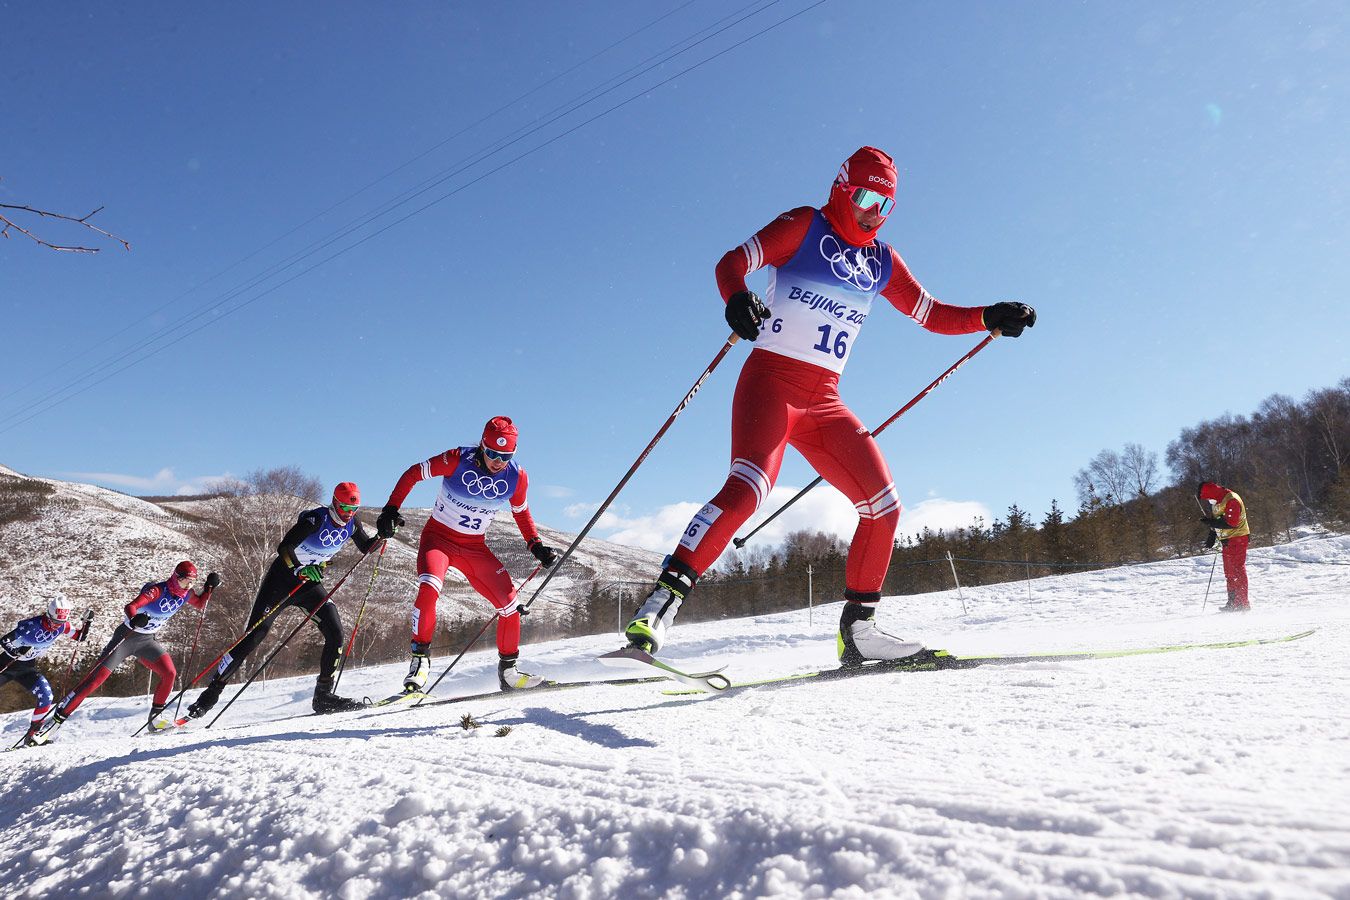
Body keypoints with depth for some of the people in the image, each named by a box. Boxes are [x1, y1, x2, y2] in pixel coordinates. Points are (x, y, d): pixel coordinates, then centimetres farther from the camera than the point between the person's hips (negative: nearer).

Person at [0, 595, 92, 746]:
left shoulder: (63, 626, -12)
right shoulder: (31, 625, -28)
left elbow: (80, 638, 1)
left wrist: (88, 621, -14)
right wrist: (16, 651, -45)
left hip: (27, 667, 3)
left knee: (45, 696, -17)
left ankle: (32, 734, -6)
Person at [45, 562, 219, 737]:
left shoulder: (185, 594, -6)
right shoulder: (157, 590, -25)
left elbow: (200, 604, 13)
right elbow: (130, 607, -35)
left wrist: (209, 588, -5)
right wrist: (134, 620, -57)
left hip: (147, 641, 5)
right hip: (127, 636, -5)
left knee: (169, 673, -13)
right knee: (98, 676, -7)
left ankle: (155, 718, 1)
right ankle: (58, 717, 6)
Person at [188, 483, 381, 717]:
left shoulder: (352, 523, -5)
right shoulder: (316, 519, -24)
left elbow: (366, 547, 6)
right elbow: (284, 548, -27)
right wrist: (301, 570, -40)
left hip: (310, 583, 5)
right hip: (283, 577, -5)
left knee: (335, 633, -11)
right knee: (254, 636, -6)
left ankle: (323, 695, -2)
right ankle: (211, 693, 7)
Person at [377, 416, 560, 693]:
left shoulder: (517, 477, -9)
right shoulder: (457, 460, -19)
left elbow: (521, 513, 9)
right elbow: (413, 473, -7)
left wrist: (537, 546, -2)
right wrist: (391, 509, -15)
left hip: (475, 548, 3)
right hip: (439, 537, -3)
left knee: (510, 604, -6)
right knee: (429, 588, -32)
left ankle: (508, 670, 12)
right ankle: (420, 658, -14)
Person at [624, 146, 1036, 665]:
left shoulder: (881, 261, 19)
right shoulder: (805, 225, 3)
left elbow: (932, 314, 24)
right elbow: (732, 263, -7)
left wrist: (989, 319, 9)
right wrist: (737, 298, -30)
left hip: (825, 401, 7)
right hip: (771, 381, -6)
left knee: (884, 505, -1)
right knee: (748, 487, -29)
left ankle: (858, 627, 9)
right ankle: (664, 598, -23)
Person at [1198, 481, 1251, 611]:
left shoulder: (1231, 500, -18)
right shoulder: (1216, 502, 12)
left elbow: (1231, 522, -26)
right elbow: (1217, 522, 18)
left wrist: (1210, 522, -24)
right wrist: (1211, 537, 10)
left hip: (1237, 538, -10)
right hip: (1227, 540, 10)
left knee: (1237, 570, -9)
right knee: (1229, 572, 12)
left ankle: (1242, 603, -6)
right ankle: (1233, 602, 17)